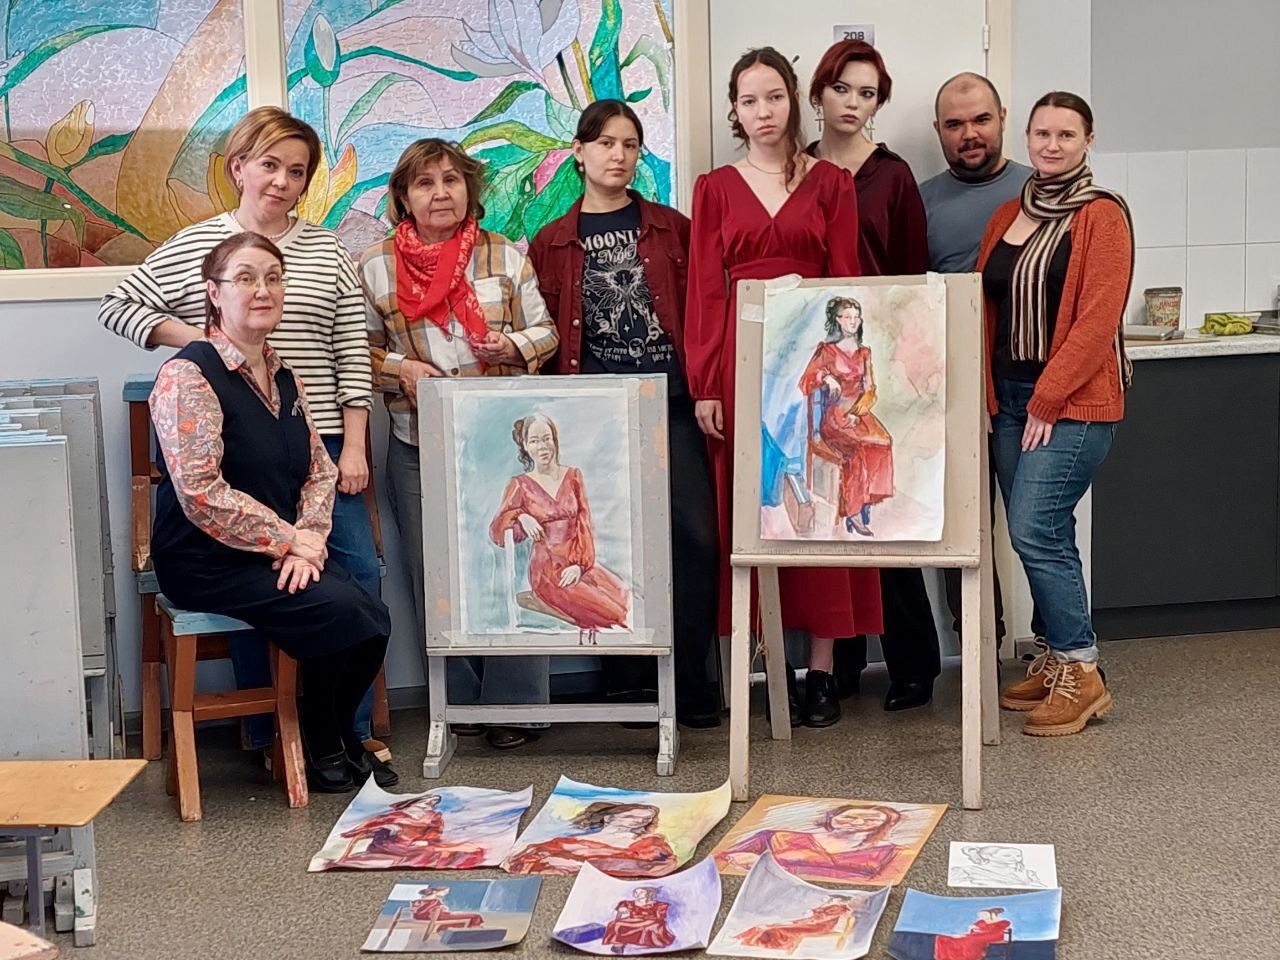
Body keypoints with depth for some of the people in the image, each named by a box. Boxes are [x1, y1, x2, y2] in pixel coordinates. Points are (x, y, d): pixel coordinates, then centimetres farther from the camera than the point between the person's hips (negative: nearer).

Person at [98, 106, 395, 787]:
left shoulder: (327, 250, 10)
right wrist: (190, 336, -7)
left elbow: (352, 353, 7)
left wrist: (353, 447, 0)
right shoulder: (194, 246, 3)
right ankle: (266, 736, 16)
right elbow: (115, 306, 8)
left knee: (360, 571, -3)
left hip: (321, 444, 2)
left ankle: (355, 732, 9)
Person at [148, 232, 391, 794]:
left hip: (278, 557, 7)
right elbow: (200, 493, -20)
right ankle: (320, 745, 3)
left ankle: (340, 733, 13)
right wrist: (288, 540, -15)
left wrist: (308, 538, -6)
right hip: (207, 563, -7)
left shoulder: (283, 379, 13)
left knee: (375, 618, -14)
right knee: (343, 615, -23)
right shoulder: (189, 375, -13)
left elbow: (321, 471, 14)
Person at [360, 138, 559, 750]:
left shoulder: (506, 257, 8)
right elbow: (360, 349, 11)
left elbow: (546, 331, 11)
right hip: (419, 447, 1)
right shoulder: (375, 268, 7)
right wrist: (400, 369, -7)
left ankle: (513, 704, 8)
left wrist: (515, 346, -10)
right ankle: (458, 703, 15)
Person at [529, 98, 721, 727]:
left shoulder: (671, 228, 11)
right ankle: (626, 677, 12)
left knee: (693, 533, -8)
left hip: (670, 404, 0)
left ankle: (689, 679, 1)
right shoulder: (551, 243, 11)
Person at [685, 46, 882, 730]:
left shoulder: (831, 183, 9)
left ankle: (821, 672, 4)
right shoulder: (715, 188, 9)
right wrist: (703, 384, -4)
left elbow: (846, 282, 4)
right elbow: (703, 290, 4)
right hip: (740, 359, 1)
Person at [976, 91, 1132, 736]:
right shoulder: (1007, 218, 14)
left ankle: (1080, 675, -2)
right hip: (1009, 398, 6)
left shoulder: (1101, 215, -6)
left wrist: (1048, 400, -14)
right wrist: (986, 394, 4)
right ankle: (1055, 661, 19)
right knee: (1045, 537, 9)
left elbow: (1098, 318, -13)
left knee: (1034, 530, -13)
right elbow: (984, 311, 15)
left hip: (1074, 400, -6)